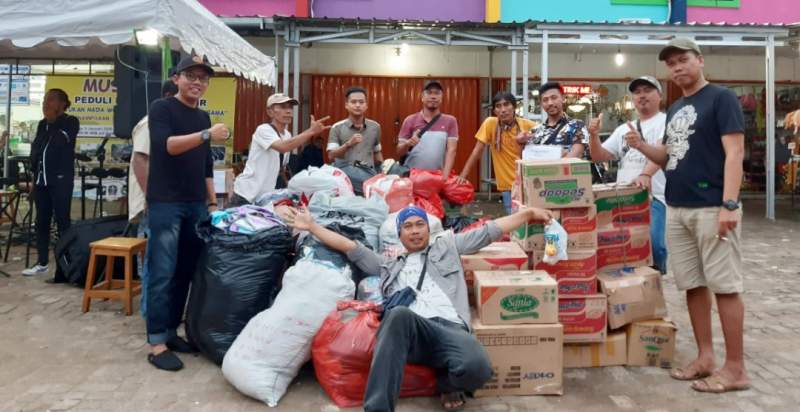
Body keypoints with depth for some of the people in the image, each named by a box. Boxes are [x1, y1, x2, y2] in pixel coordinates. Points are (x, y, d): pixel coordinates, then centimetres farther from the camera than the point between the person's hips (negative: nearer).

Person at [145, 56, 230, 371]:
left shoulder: (203, 116, 17)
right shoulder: (161, 108, -3)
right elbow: (166, 145, -21)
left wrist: (212, 202, 16)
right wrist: (207, 135, -32)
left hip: (196, 205, 7)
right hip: (166, 203, -6)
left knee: (185, 272, 9)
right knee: (162, 274, -6)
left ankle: (171, 331, 20)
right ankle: (157, 343, 0)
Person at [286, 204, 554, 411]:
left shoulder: (447, 246, 33)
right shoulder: (389, 265, 35)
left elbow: (489, 231, 30)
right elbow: (349, 246, 33)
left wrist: (528, 213, 27)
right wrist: (312, 226, 32)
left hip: (451, 328, 0)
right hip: (410, 331, 1)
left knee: (476, 368, -34)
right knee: (399, 314, -39)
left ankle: (448, 382, 5)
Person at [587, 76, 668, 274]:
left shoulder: (666, 121, 3)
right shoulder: (623, 129, 22)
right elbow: (599, 156, 22)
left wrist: (646, 174, -36)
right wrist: (594, 135, 3)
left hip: (654, 197, -6)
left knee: (652, 244, -21)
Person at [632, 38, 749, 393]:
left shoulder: (721, 98, -4)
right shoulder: (674, 110, 18)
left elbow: (734, 152, -13)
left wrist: (729, 204, -22)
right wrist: (642, 147, 3)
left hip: (711, 208, -7)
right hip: (676, 209, 8)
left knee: (725, 285, -2)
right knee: (692, 284, 10)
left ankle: (735, 368, 6)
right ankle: (705, 357, 20)